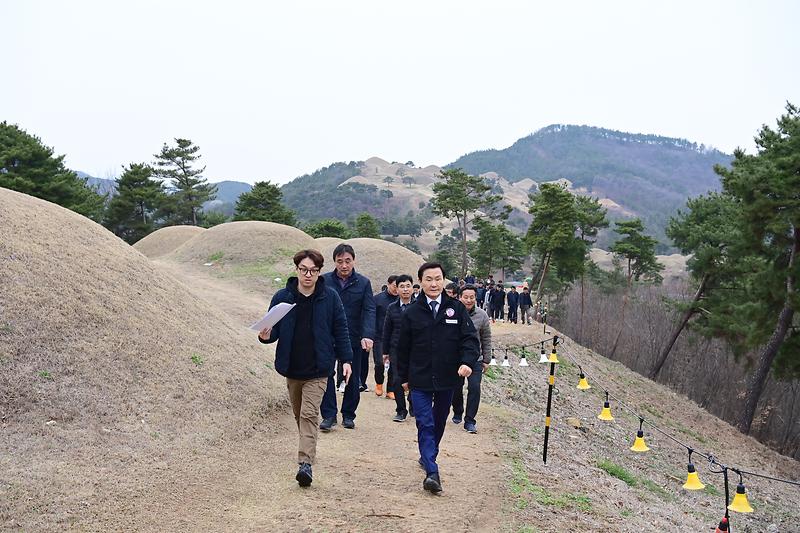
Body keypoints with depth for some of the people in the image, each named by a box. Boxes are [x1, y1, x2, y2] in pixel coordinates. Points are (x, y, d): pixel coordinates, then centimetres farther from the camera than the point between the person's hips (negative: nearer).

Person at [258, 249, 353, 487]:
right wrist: (266, 336, -21)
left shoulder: (330, 297, -5)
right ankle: (308, 448, 40)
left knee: (309, 414, -11)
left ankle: (305, 463, -11)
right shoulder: (282, 297, -4)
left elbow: (340, 330, 0)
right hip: (292, 368, 3)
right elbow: (274, 330, 1)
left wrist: (346, 359, -3)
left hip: (317, 369, -3)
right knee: (298, 414, 19)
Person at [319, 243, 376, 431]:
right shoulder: (324, 281, 0)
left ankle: (348, 415, 22)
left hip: (354, 339, 1)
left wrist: (368, 336, -21)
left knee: (353, 379, 9)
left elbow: (369, 310, -7)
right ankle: (329, 415, 2)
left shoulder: (363, 283, 1)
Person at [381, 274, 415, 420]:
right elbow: (387, 331, 11)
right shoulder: (392, 308, 7)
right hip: (396, 349, 2)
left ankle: (413, 407, 25)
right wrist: (385, 351, 9)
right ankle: (401, 411, 13)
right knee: (397, 380, 0)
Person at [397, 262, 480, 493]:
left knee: (439, 422, 17)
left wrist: (467, 361, -22)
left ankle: (427, 457, 38)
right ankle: (432, 473, -12)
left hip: (447, 379, 2)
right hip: (420, 380, -2)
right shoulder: (412, 313, -2)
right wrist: (404, 377, 8)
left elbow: (470, 338, -5)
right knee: (425, 424, -9)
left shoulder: (456, 308, -2)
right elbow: (403, 348, 6)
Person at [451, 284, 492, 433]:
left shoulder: (482, 315, -6)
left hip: (475, 359, 0)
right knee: (456, 388, 12)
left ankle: (469, 421, 2)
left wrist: (486, 360, 4)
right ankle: (457, 414, 38)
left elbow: (486, 340, 3)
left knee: (474, 388, -11)